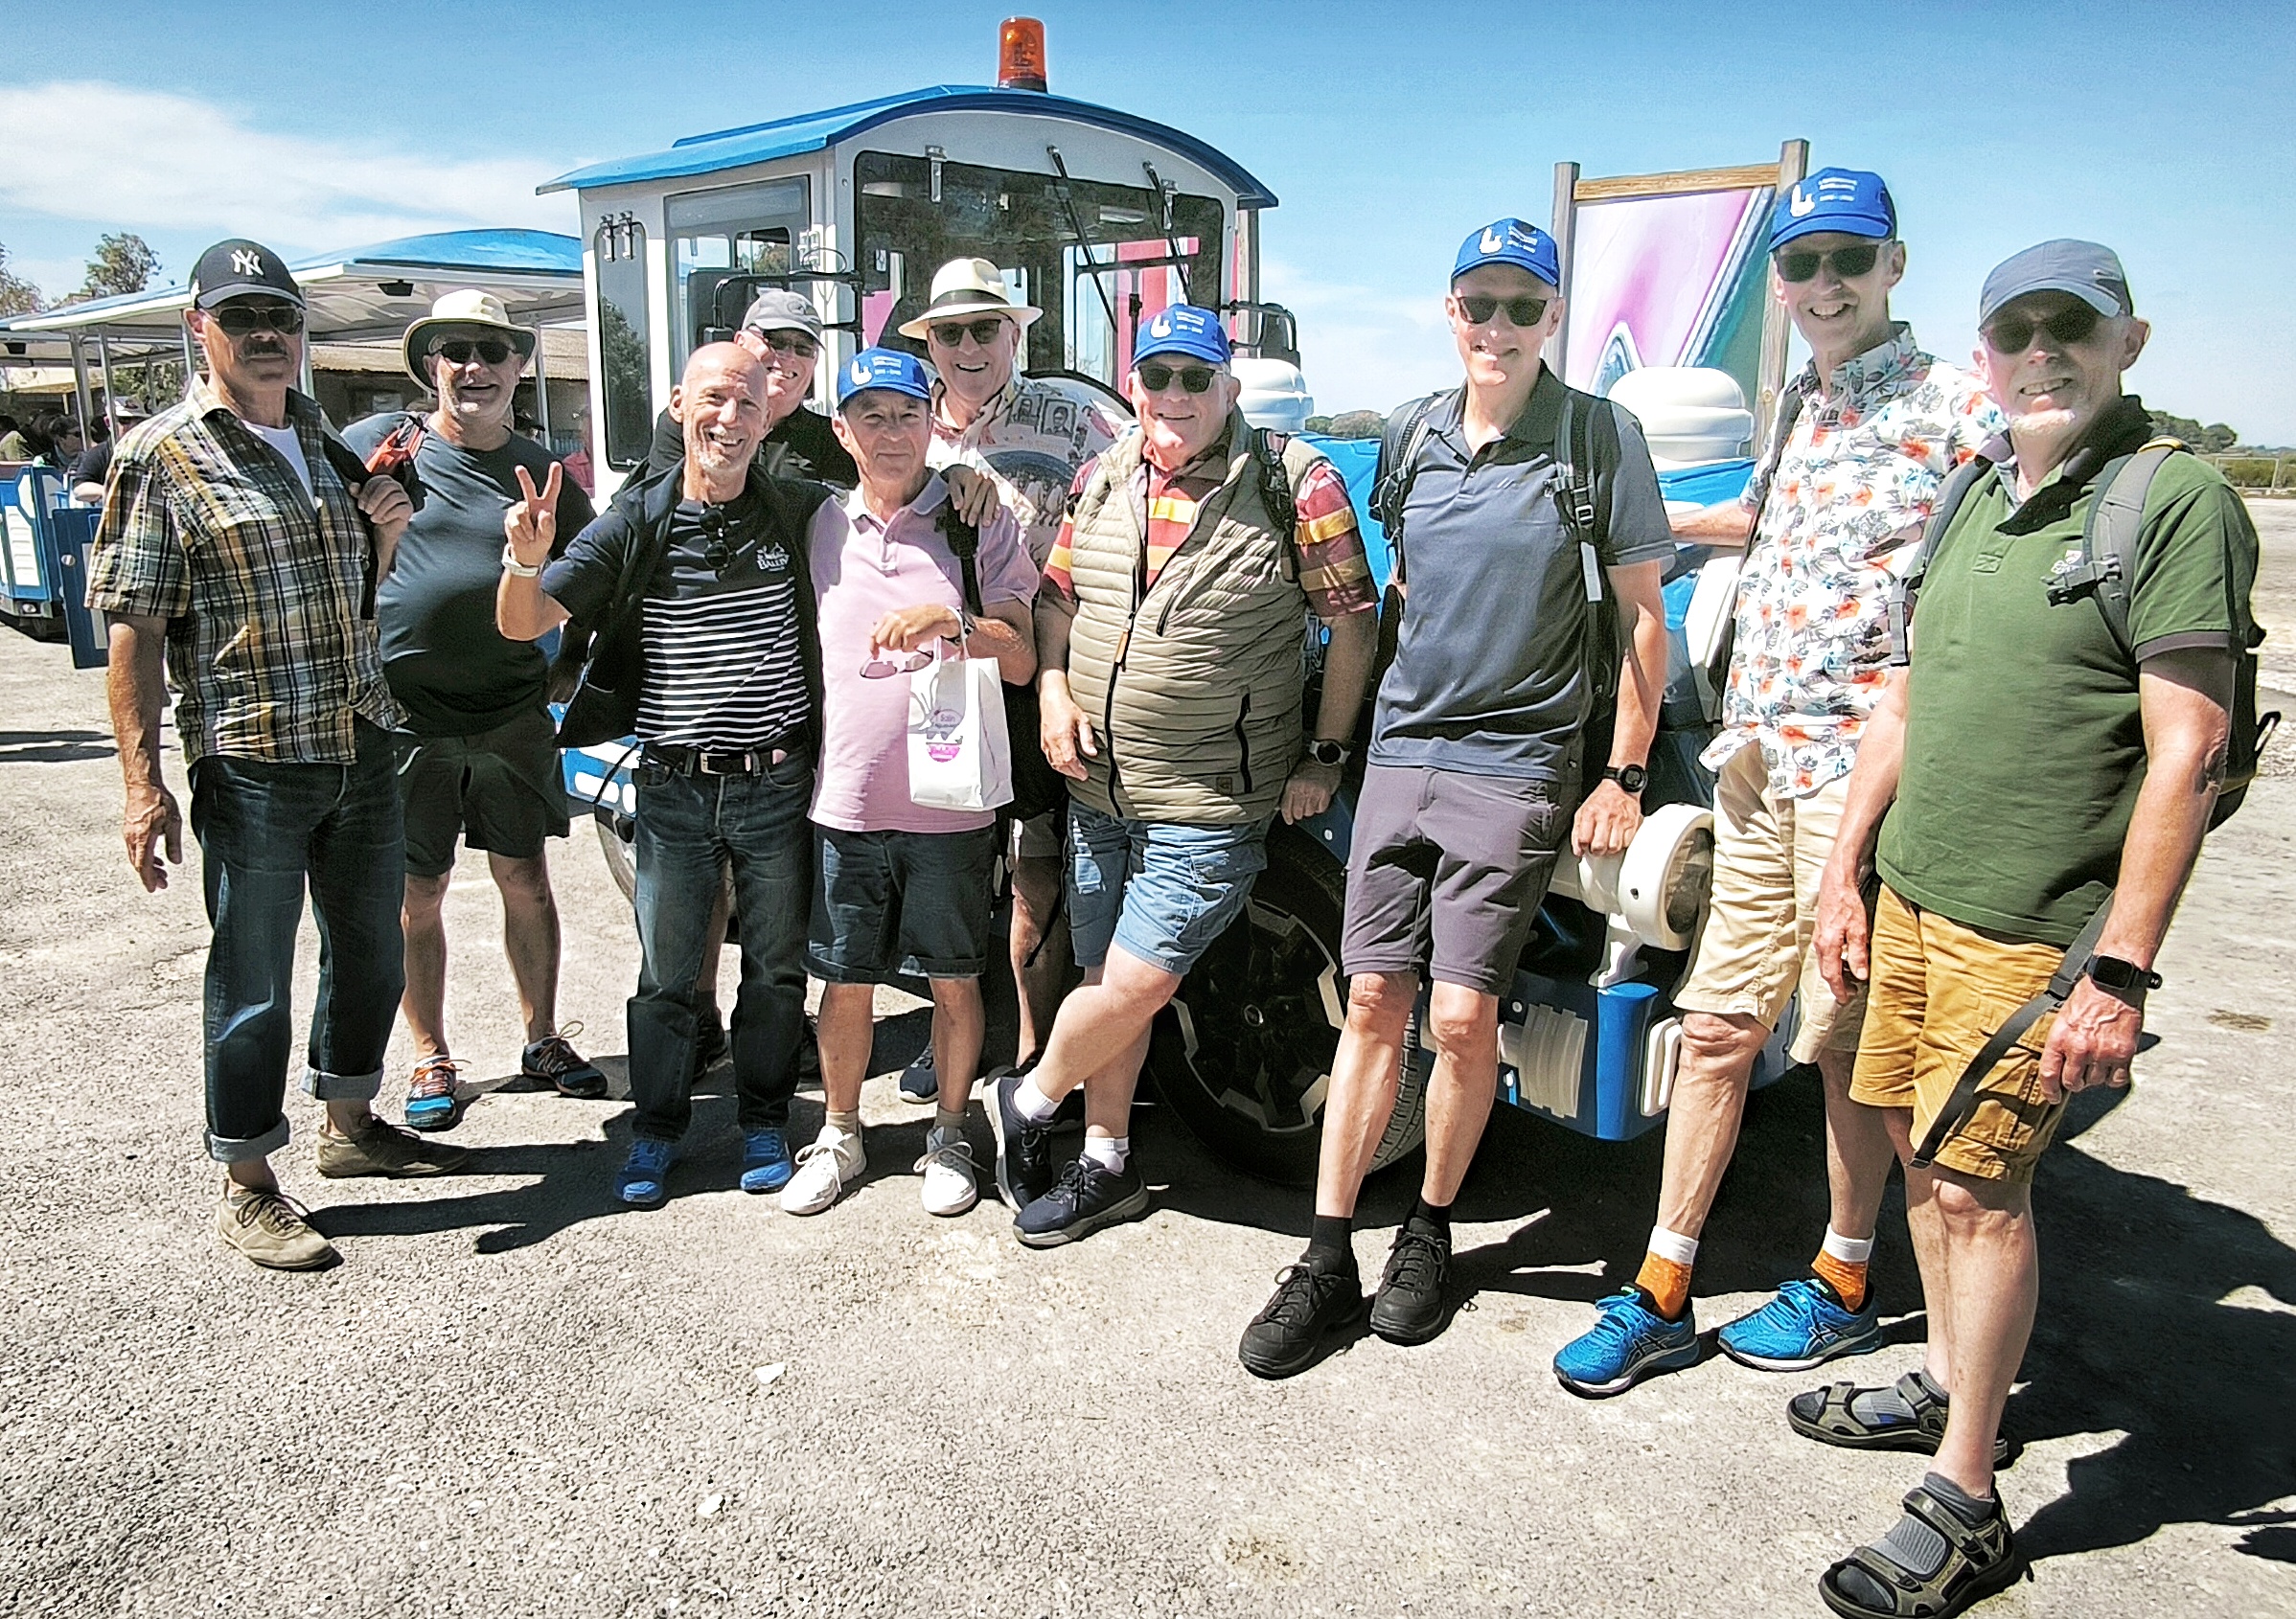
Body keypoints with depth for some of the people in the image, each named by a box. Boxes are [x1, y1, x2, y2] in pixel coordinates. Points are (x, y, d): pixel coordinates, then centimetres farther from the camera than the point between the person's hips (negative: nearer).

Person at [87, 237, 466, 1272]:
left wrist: (386, 539, 0)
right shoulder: (163, 457, -6)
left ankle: (349, 1125, 37)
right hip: (252, 766, -6)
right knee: (252, 981, 3)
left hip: (364, 749, 6)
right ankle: (248, 1189, 18)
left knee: (370, 951, 17)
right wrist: (142, 782, -16)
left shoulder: (326, 446, 12)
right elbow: (133, 628, -10)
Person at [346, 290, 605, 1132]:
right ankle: (431, 1059, 23)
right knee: (418, 896, 8)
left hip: (514, 716, 2)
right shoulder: (373, 446, -1)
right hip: (405, 715, -2)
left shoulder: (543, 472, 6)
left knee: (526, 881, 11)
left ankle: (542, 1039, 26)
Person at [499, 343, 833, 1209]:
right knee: (665, 973, 8)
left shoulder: (799, 512, -1)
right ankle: (655, 1129, 27)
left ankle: (764, 1121, 30)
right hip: (672, 787, 0)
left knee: (776, 966, 11)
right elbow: (524, 624, -5)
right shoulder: (637, 521, -3)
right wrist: (527, 560, -26)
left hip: (777, 784, 1)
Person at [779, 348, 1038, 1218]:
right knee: (845, 982, 11)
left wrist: (951, 622, -22)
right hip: (846, 802, 2)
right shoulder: (821, 526, 8)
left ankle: (948, 1135, 27)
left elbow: (1021, 661, -4)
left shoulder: (979, 521, -1)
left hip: (950, 804, -2)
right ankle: (839, 1137, 29)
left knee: (955, 980, 9)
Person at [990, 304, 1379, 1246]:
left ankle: (1027, 1102, 21)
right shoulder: (1102, 480, 7)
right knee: (1106, 976, 13)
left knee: (1137, 983, -7)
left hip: (1211, 805, -5)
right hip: (1097, 789, 5)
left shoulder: (1297, 483, -9)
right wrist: (1053, 689, 0)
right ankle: (1106, 1169, 29)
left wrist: (1324, 756, -5)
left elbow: (1354, 624, -4)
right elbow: (1057, 594, 18)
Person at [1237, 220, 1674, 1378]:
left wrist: (1624, 775, -5)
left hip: (1517, 769, -4)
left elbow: (1643, 615, -1)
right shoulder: (1409, 438, 9)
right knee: (1372, 1001, 4)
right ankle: (1327, 1260, 11)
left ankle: (1429, 1231, 21)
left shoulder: (1600, 437, -4)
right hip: (1399, 752, 4)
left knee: (1461, 1017, -3)